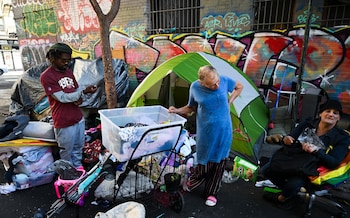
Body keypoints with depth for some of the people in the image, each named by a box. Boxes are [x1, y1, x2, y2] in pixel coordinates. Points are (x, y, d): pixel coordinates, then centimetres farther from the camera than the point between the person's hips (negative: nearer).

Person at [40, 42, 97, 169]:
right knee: (67, 150, 12)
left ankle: (78, 166, 38)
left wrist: (79, 98, -8)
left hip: (78, 118, 7)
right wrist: (84, 91, -25)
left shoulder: (68, 71, 8)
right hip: (64, 122, -6)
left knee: (79, 146, 19)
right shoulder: (46, 77, -14)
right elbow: (62, 97, -19)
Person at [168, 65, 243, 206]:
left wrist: (229, 102, -1)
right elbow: (191, 107, 5)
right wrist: (177, 111, -11)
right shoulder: (195, 87, -11)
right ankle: (191, 182, 40)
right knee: (205, 162, 8)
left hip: (224, 130, 2)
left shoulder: (224, 80, -11)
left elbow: (239, 87, 10)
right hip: (206, 132, -1)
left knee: (219, 163, 12)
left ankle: (211, 193, 33)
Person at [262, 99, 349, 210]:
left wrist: (316, 151, -33)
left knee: (293, 184, -33)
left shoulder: (341, 137, -8)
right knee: (266, 170, -13)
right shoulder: (308, 123, -1)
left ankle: (281, 198, 5)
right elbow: (291, 138, 2)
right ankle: (293, 194, 8)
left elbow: (334, 163, -16)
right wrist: (286, 139, -24)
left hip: (312, 170, -4)